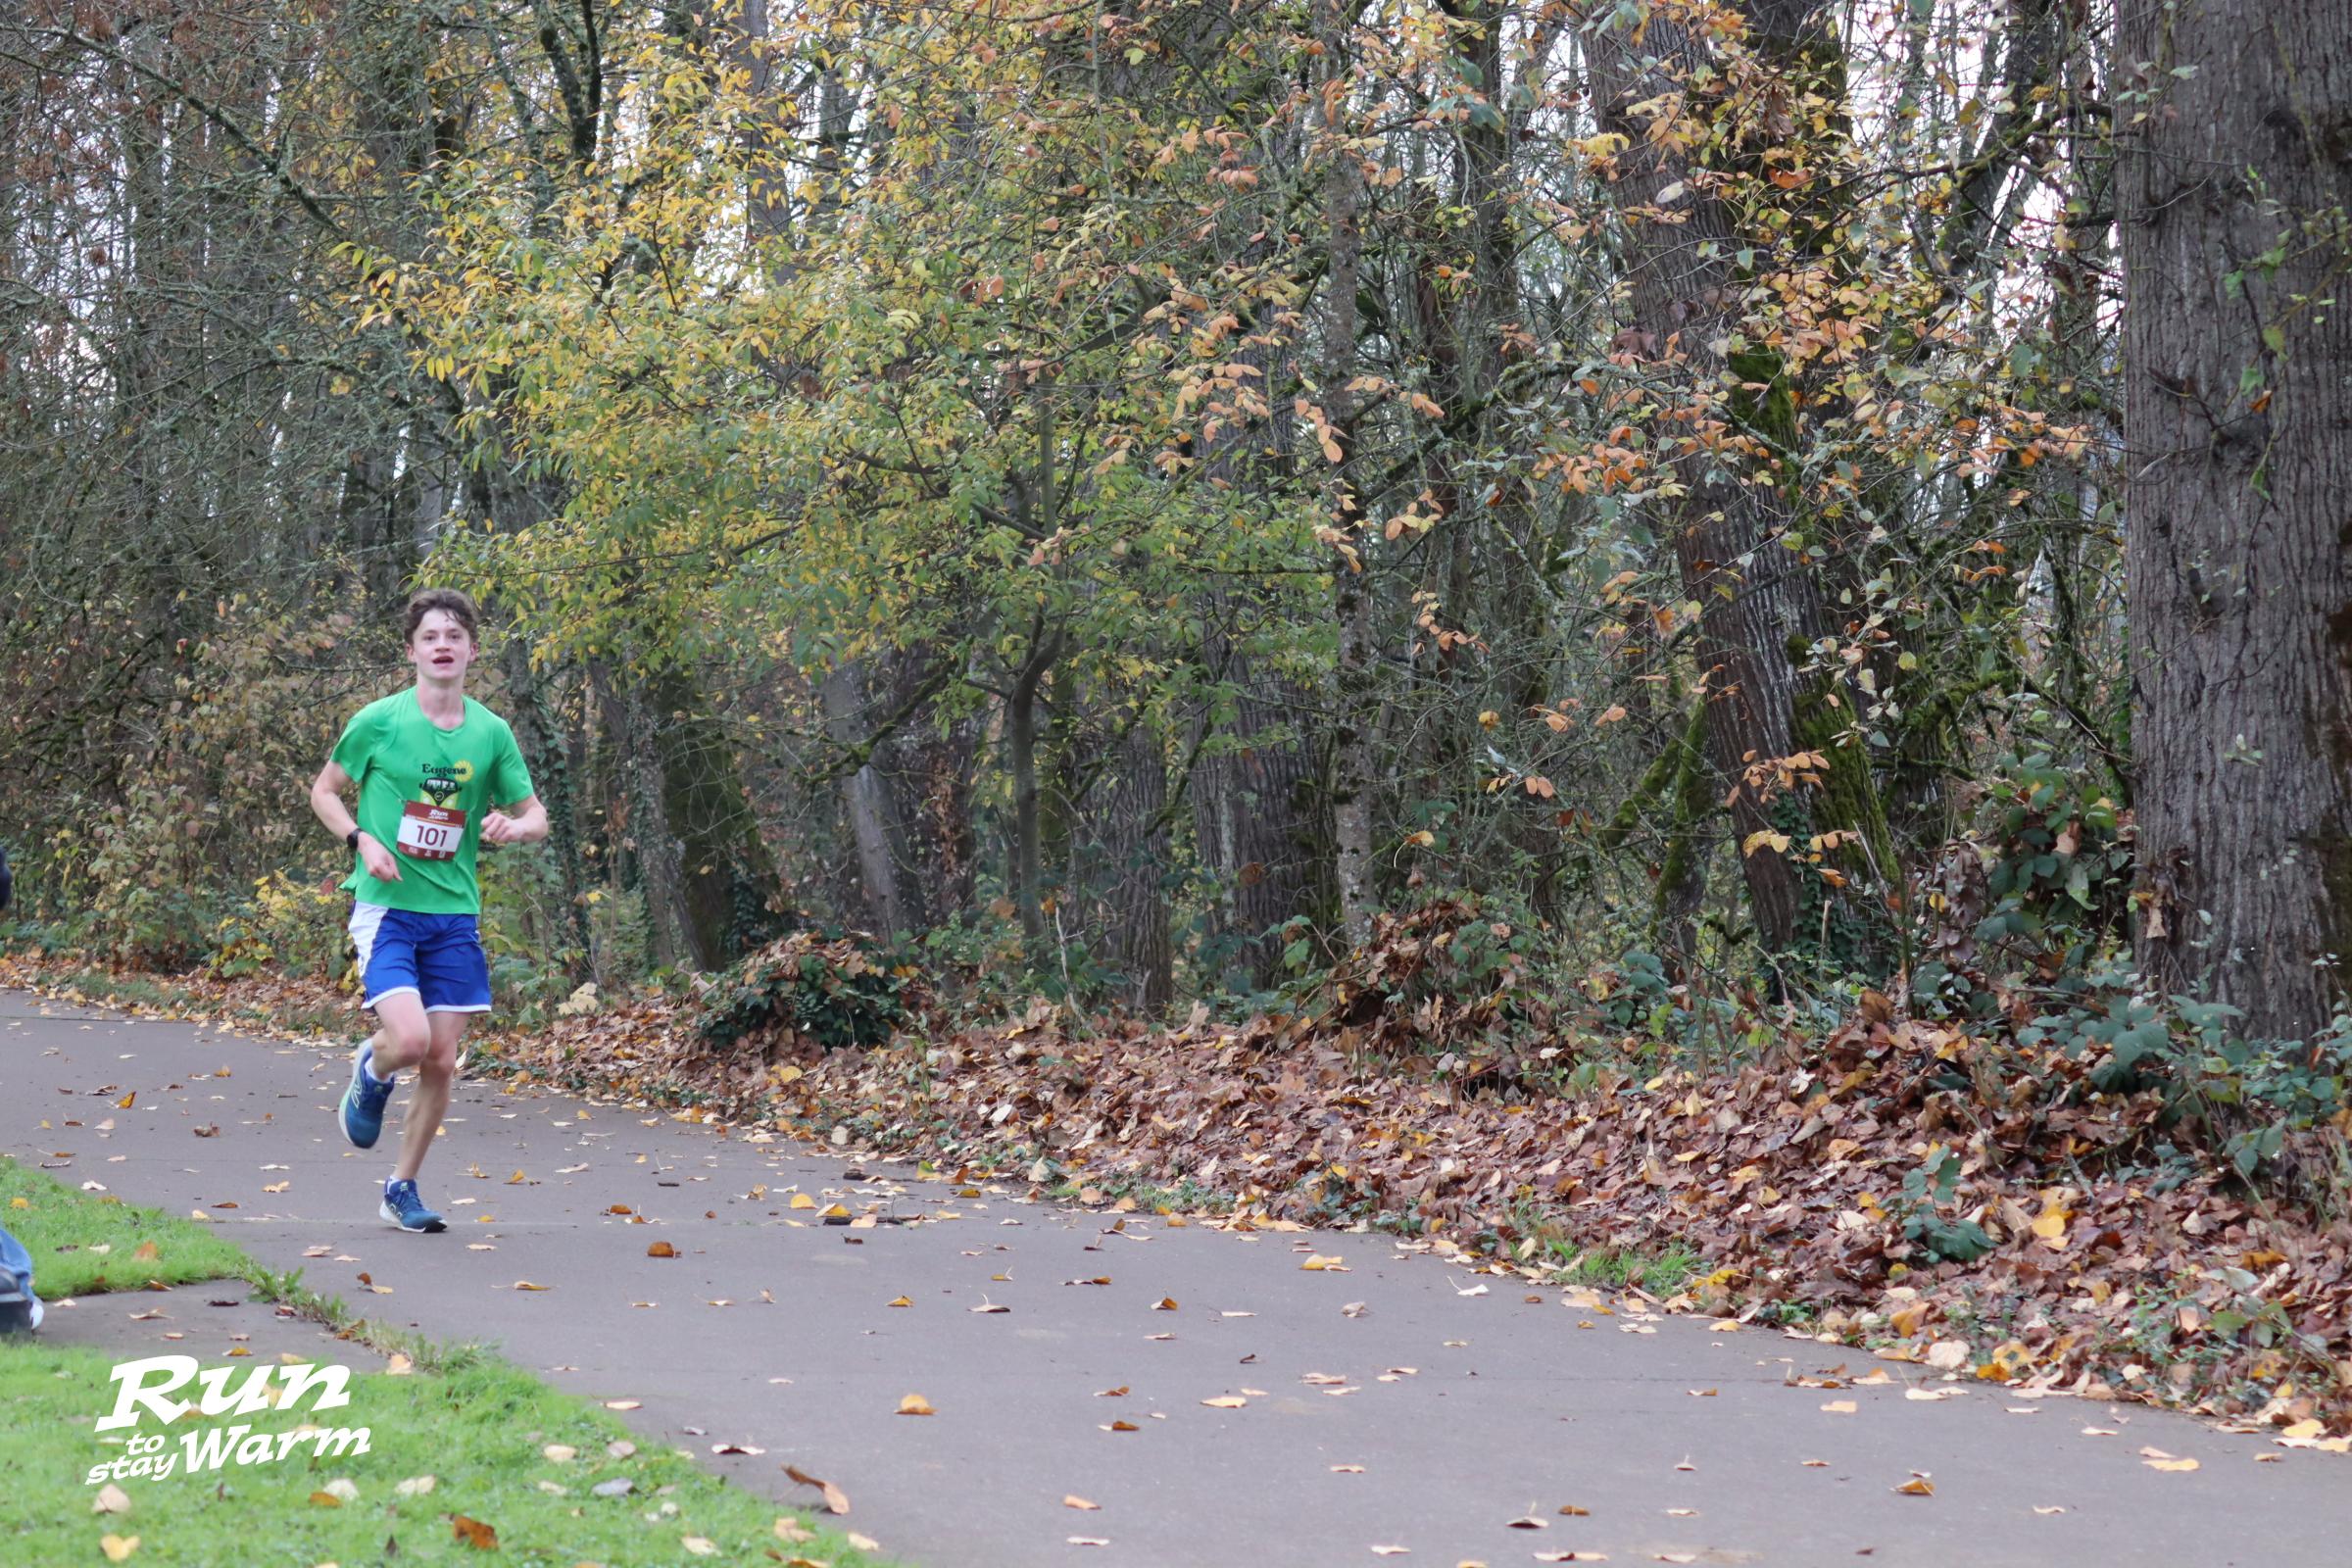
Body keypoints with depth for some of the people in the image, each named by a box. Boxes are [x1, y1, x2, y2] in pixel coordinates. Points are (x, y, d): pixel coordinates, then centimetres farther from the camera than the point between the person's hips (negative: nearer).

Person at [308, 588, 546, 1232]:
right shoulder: (378, 720, -5)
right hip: (386, 908, -3)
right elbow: (323, 791, 7)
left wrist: (511, 826, -12)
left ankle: (402, 1187, 22)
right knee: (409, 1039, -21)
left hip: (455, 914, 4)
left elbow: (536, 816, 11)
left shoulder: (491, 732, 3)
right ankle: (371, 1070, 16)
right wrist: (361, 840, -11)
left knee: (441, 1062, 4)